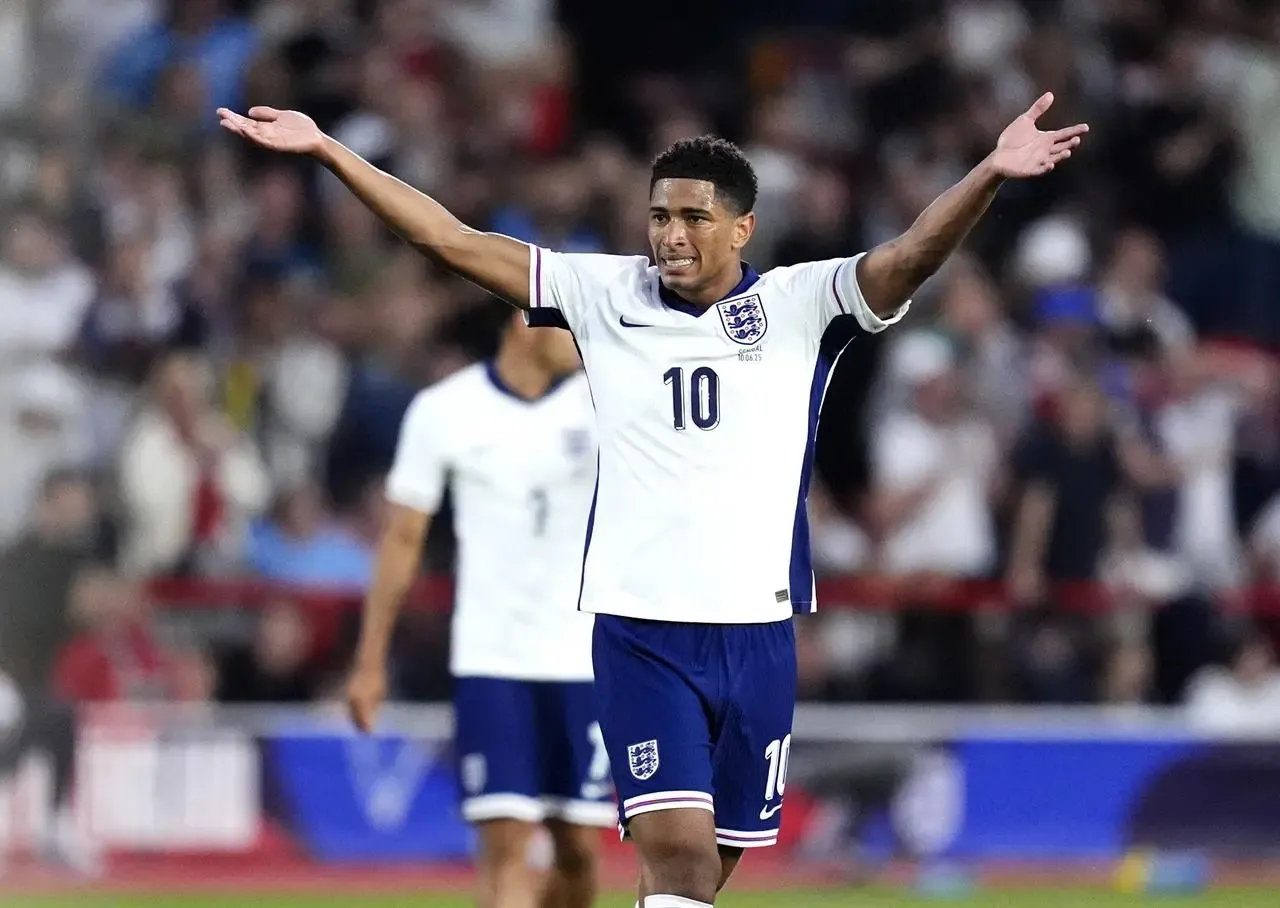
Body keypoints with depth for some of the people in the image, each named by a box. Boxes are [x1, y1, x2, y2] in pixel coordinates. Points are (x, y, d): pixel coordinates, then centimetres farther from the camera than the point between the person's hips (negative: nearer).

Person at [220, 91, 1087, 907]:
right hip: (638, 626, -1)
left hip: (757, 631, 1)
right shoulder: (606, 295, 3)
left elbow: (911, 256, -14)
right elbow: (454, 241, 3)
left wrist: (990, 176, -32)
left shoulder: (800, 305, 1)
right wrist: (327, 150, -1)